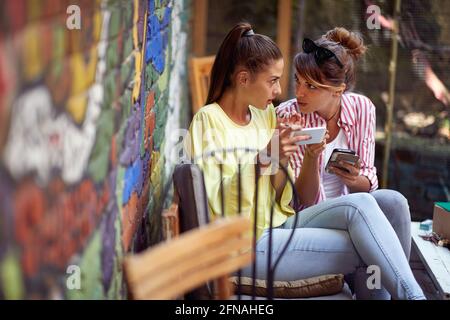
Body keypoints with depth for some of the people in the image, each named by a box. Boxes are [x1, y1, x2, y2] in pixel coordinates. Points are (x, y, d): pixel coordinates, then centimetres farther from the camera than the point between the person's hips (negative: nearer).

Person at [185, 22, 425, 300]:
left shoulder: (265, 113, 11)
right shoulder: (208, 120, -8)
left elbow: (281, 200, 10)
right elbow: (217, 203, -16)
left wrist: (281, 162, -9)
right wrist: (264, 158, -24)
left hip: (280, 224, 6)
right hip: (247, 244, -6)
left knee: (361, 203, -18)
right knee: (362, 250, -20)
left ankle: (410, 292, -15)